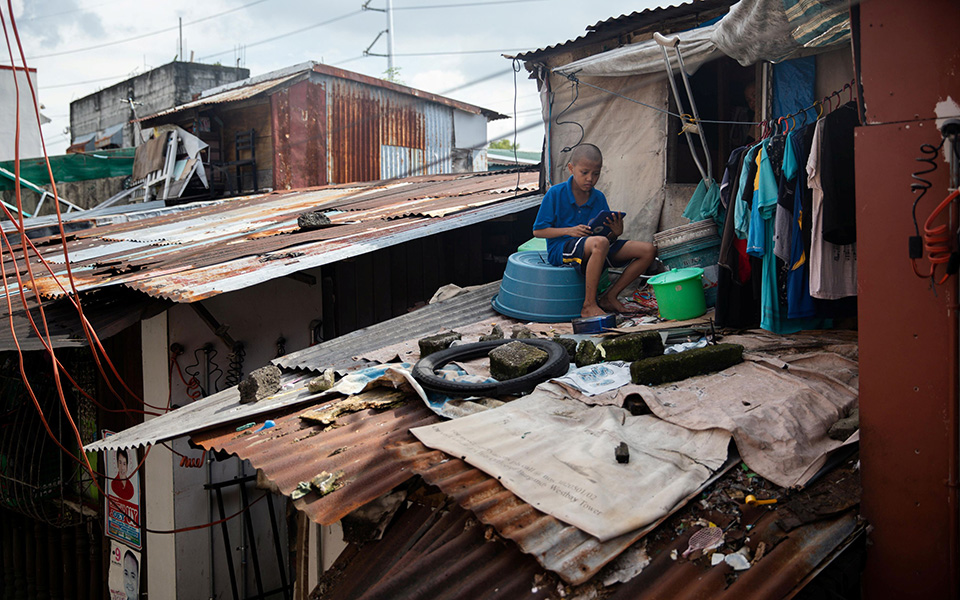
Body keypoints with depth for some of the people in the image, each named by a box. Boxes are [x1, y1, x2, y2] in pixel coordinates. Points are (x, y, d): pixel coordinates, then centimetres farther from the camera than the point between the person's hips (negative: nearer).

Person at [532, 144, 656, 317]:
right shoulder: (555, 194, -5)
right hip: (560, 249, -6)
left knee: (648, 251, -7)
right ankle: (589, 306, -29)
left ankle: (609, 297, -1)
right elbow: (538, 231, -5)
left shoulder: (599, 198, 8)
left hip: (592, 250, 6)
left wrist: (616, 233, -16)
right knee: (599, 242, -41)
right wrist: (569, 231, -18)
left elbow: (608, 237, 9)